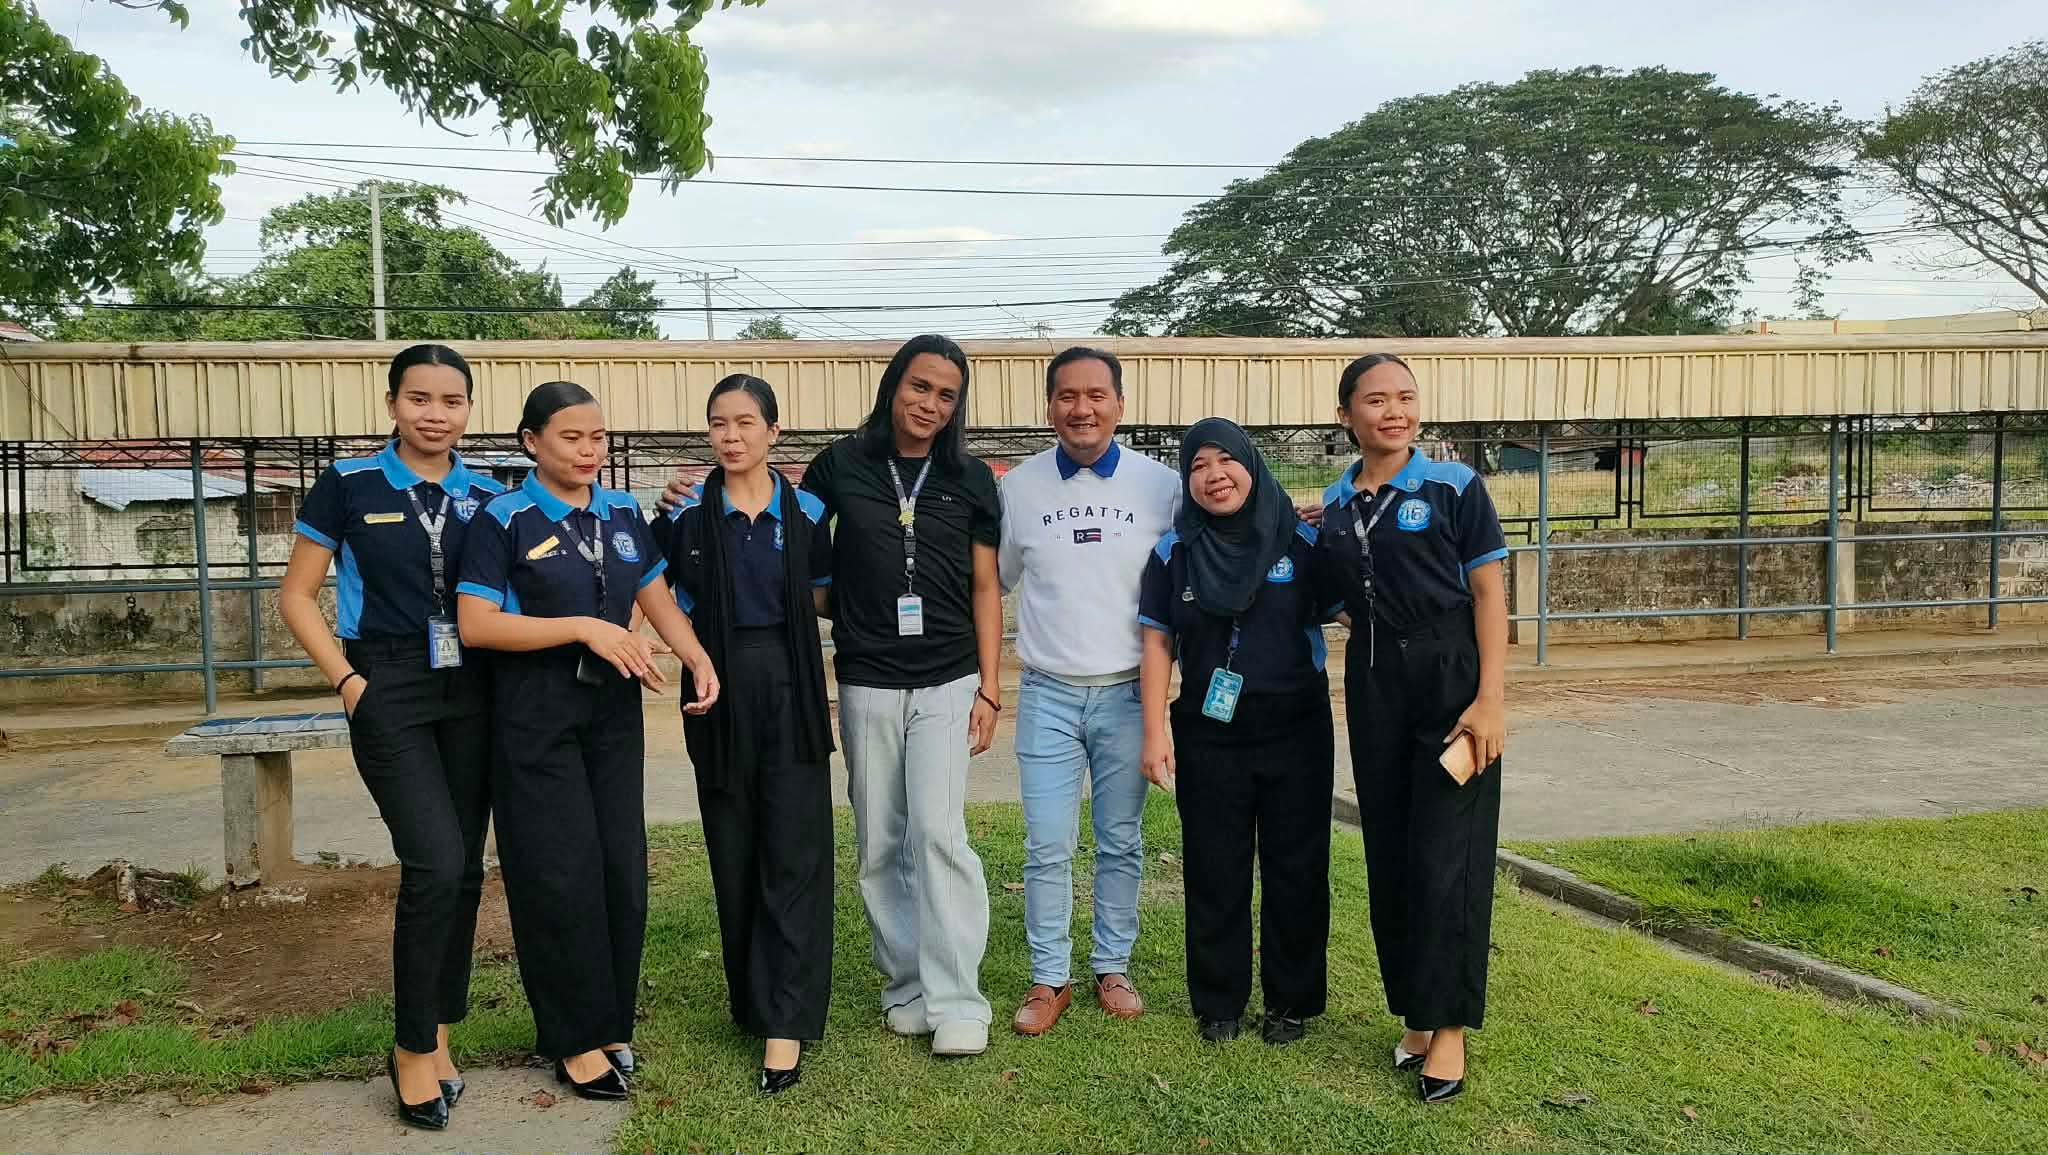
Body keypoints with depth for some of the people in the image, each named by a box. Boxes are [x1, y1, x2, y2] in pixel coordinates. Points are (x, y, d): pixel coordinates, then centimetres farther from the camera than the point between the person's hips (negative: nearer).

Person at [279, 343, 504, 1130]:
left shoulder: (486, 497, 6)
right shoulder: (348, 486, -2)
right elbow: (297, 597, 1)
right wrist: (348, 681, -7)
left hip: (471, 694, 4)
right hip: (390, 693, -4)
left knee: (464, 869, 7)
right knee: (435, 863, -15)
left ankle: (437, 1035, 24)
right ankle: (412, 1049, 3)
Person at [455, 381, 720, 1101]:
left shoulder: (622, 514, 9)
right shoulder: (505, 520, -7)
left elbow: (658, 601, 12)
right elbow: (475, 624, -14)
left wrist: (700, 660, -5)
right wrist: (584, 627, -19)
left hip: (613, 705, 5)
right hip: (537, 711, -5)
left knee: (622, 864, 6)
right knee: (562, 872, -2)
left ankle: (612, 1023, 21)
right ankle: (575, 1039, 12)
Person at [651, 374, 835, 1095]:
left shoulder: (806, 512, 3)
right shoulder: (687, 515, 3)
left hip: (791, 690, -1)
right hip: (720, 691, 1)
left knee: (793, 852, -5)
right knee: (734, 852, 7)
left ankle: (785, 1024, -2)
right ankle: (753, 999, 25)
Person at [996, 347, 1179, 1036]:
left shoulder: (1161, 486, -1)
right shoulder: (1019, 487, 1)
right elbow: (993, 582, 11)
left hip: (1129, 693, 0)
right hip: (1048, 695, 0)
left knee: (1121, 842, 10)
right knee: (1047, 848, 2)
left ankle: (1113, 968, 25)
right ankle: (1049, 980, 16)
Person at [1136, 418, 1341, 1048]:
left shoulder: (1302, 542, -2)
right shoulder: (1173, 553, 1)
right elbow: (1159, 643, 1)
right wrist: (1155, 732, -3)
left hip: (1296, 731, 0)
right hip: (1209, 735, 1)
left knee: (1296, 870, 7)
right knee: (1214, 874, 7)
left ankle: (1291, 1001, 23)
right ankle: (1217, 1002, 22)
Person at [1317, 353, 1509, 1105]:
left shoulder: (1453, 486, -5)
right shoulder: (1335, 504, 8)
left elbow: (1488, 592, -8)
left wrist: (1490, 699, -15)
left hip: (1450, 679, -5)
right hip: (1373, 684, 5)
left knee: (1444, 857, -3)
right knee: (1388, 856, 9)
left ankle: (1448, 1026, 8)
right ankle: (1414, 1012, 23)